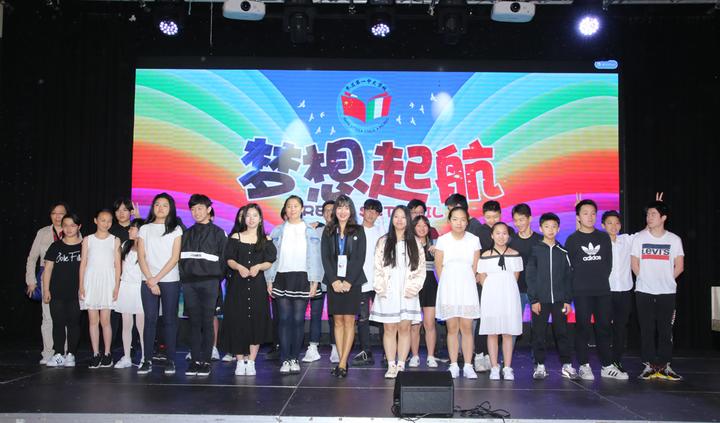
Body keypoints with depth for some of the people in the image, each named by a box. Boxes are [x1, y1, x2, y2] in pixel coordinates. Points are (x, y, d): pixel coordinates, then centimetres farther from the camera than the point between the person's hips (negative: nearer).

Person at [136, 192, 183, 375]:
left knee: (169, 320, 0)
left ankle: (170, 360, 4)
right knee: (150, 320, -2)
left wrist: (156, 278, -8)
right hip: (148, 281, 1)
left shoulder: (176, 229, 5)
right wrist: (150, 281, -6)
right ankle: (147, 360, 1)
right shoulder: (144, 229, 11)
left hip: (170, 281, -1)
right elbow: (141, 257, 4)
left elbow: (174, 258, -3)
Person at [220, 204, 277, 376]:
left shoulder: (266, 240, 9)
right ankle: (240, 361, 6)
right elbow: (229, 259, 2)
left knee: (257, 321, -3)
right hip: (238, 284, 0)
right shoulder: (235, 237, 9)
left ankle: (251, 361, 5)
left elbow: (270, 262, 3)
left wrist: (258, 267, -16)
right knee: (237, 321, -3)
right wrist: (239, 267, -18)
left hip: (258, 284, 0)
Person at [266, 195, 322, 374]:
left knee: (299, 319, -1)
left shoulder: (310, 232, 9)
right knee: (284, 319, -3)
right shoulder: (277, 231, 9)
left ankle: (295, 358, 8)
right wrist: (269, 281, -1)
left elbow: (315, 257, 7)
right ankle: (285, 359, 1)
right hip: (282, 277, 0)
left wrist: (315, 281, -1)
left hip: (302, 278, 0)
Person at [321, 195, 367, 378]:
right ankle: (342, 361, 9)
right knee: (338, 321, 4)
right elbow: (325, 257, 3)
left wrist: (349, 281, -12)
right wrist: (333, 280, -9)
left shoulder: (358, 231, 3)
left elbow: (360, 258, -3)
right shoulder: (328, 231, 9)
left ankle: (343, 363, -2)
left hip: (352, 282, -2)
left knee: (349, 321, -3)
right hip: (334, 282, 2)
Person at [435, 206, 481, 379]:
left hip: (467, 286, 0)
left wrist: (466, 282, 7)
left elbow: (475, 266, 7)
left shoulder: (474, 240, 2)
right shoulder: (442, 240, 0)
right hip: (448, 287, 0)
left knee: (467, 327, -1)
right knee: (452, 327, 1)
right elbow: (439, 266, 5)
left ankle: (467, 366, 5)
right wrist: (448, 284, 8)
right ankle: (454, 365, 7)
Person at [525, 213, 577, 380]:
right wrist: (533, 300, -7)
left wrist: (568, 300, 2)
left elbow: (568, 277, 8)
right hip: (540, 300, -2)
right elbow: (530, 276, -2)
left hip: (559, 300, 2)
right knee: (539, 333, 2)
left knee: (562, 332, 5)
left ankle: (566, 365, 14)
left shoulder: (563, 252, 7)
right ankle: (540, 365, 11)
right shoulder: (535, 250, 1)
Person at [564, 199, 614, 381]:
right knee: (583, 328, -1)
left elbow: (608, 263, 12)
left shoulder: (604, 237, 11)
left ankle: (607, 366, 12)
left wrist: (601, 280, 5)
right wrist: (581, 282, 1)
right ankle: (584, 366, 6)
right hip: (582, 292, -3)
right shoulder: (572, 239, 2)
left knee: (604, 328, 4)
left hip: (603, 290, 3)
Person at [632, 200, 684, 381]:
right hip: (644, 292, 0)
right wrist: (646, 280, 6)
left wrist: (665, 280, 5)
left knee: (666, 330, 3)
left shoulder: (674, 239, 1)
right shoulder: (639, 238, 1)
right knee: (647, 330, 3)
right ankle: (649, 365, 11)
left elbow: (679, 267, 4)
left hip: (667, 292, 0)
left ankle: (664, 365, 13)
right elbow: (634, 264, 5)